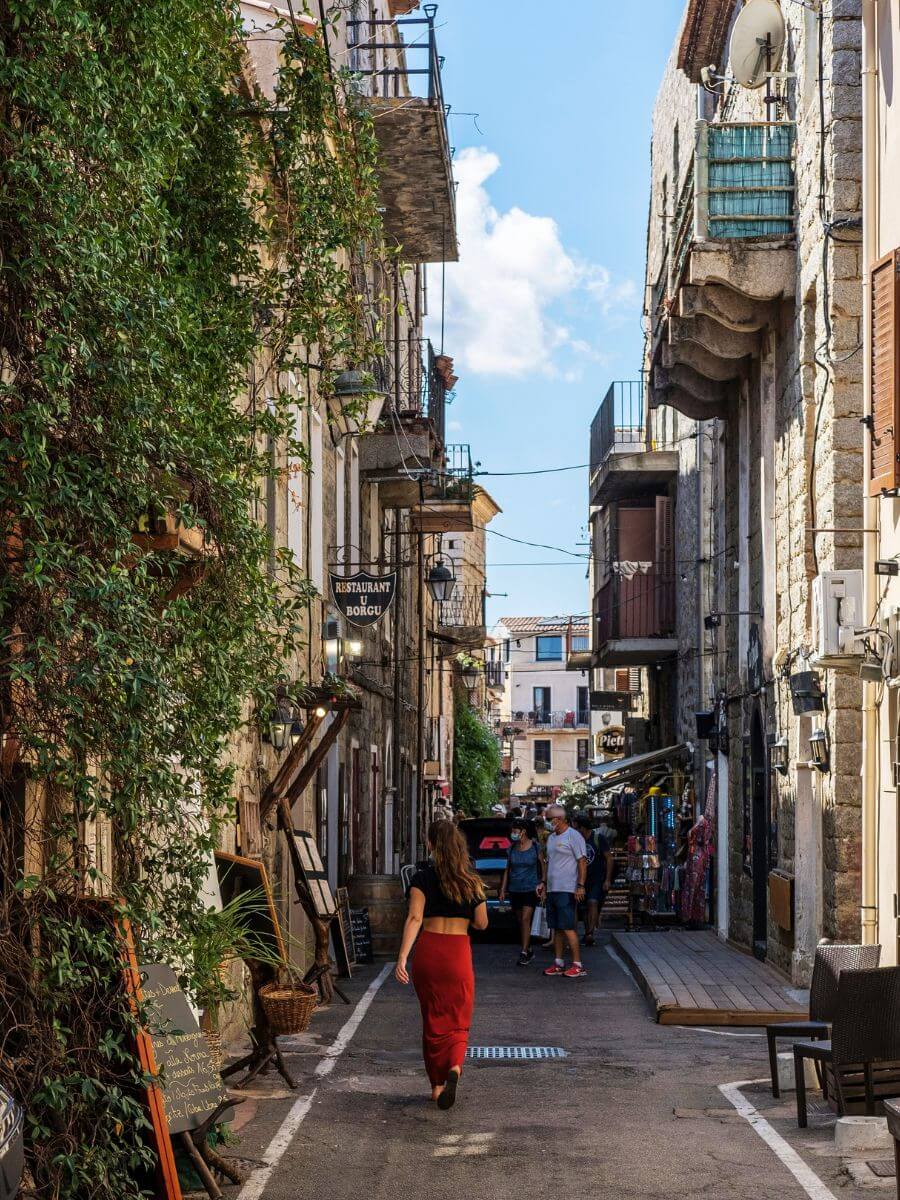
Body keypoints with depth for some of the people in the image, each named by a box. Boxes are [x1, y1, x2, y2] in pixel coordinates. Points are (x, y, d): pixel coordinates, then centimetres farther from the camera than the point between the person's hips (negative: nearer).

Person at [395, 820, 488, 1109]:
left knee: (433, 1020, 15)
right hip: (459, 952, 0)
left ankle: (437, 1085, 21)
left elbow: (414, 918, -16)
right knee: (457, 1021, 9)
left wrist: (402, 957, -23)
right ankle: (454, 1067, -21)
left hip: (428, 950, 0)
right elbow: (481, 923, 7)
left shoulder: (422, 879, -4)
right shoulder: (472, 882, 2)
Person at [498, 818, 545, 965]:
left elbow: (543, 866, 1)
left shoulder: (535, 846, -5)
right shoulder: (512, 848, 6)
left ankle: (524, 953, -14)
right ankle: (529, 950, 21)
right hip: (515, 890, 5)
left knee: (525, 919, -14)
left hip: (531, 888, -5)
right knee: (521, 921, 8)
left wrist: (543, 884, -8)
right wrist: (503, 889, 8)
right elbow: (507, 870, 11)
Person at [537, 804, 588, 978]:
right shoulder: (551, 838, 18)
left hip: (567, 890, -9)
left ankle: (578, 965, -8)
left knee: (568, 928, -10)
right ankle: (559, 964, 14)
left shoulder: (573, 836, -8)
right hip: (552, 890, 9)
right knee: (557, 929, 9)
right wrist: (544, 883, 19)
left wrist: (580, 885, -18)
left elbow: (582, 862, -12)